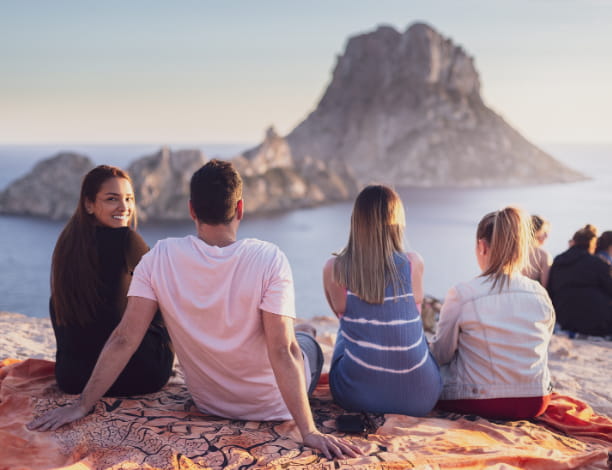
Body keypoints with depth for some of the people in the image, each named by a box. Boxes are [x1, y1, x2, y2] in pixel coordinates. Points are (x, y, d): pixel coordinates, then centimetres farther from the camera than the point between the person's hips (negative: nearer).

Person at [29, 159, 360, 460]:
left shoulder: (159, 258, -19)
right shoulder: (269, 260, -27)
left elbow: (124, 339, -18)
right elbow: (282, 351, -30)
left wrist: (82, 405, -9)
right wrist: (309, 431, -27)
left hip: (207, 403, 3)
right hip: (271, 406, -3)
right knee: (308, 344, 31)